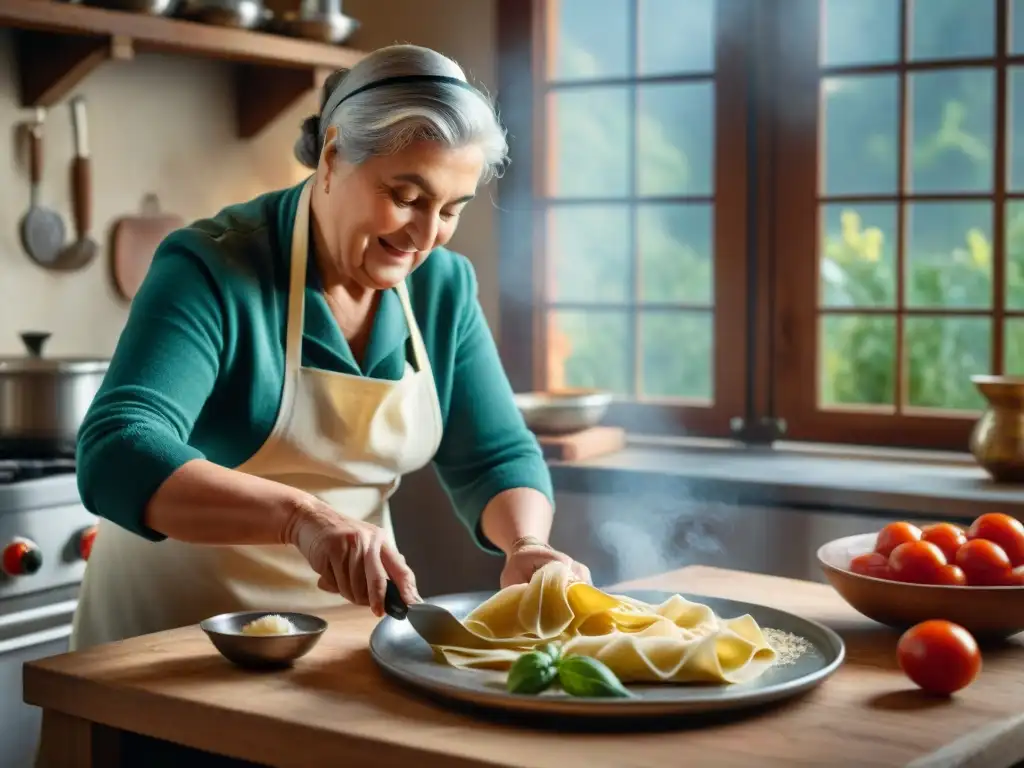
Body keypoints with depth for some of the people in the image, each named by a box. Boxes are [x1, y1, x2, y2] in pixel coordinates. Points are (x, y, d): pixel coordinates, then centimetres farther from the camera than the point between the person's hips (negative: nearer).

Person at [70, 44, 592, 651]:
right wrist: (301, 515, -43)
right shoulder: (213, 269, -19)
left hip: (348, 619, 4)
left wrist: (527, 546, -19)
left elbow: (497, 456, 3)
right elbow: (115, 457, -30)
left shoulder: (444, 286, -1)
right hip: (175, 635, -3)